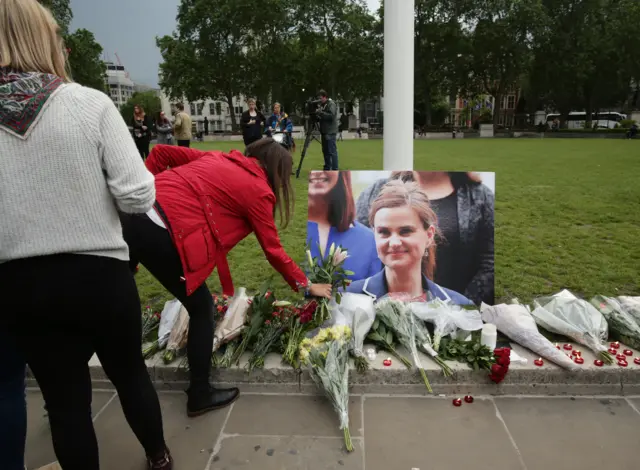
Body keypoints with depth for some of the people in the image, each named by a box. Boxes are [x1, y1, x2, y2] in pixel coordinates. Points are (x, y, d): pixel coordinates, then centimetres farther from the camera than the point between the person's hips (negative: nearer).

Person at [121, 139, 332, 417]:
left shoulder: (218, 158, 23)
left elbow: (162, 152, 19)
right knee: (201, 308, 10)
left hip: (132, 212, 8)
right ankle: (200, 397, 22)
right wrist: (306, 286, 20)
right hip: (161, 233, -8)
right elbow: (273, 251, 9)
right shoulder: (258, 191, 4)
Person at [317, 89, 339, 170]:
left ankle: (335, 169, -7)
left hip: (330, 132, -9)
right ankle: (327, 169, 19)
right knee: (325, 151, 12)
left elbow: (331, 115, -19)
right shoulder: (323, 104, 18)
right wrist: (317, 115, 4)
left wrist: (321, 113, -17)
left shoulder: (331, 104, -7)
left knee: (332, 151, -9)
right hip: (324, 131, 9)